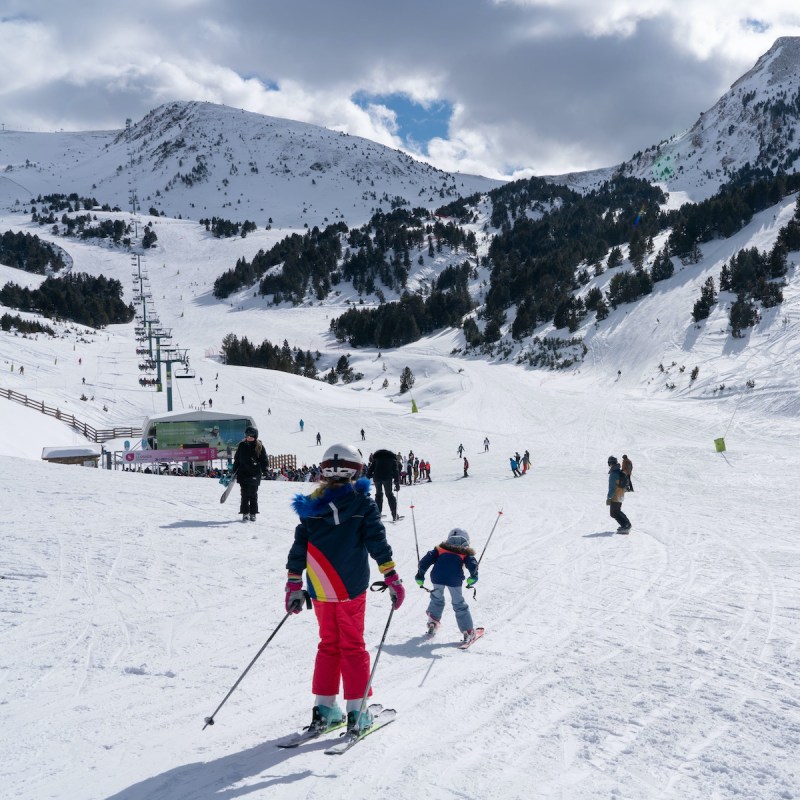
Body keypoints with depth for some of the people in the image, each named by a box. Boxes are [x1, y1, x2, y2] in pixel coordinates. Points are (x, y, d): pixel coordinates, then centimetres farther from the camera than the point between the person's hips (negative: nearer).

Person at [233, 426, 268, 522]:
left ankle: (253, 513, 13)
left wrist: (264, 470, -6)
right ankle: (245, 513, 5)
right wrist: (234, 471, 7)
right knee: (245, 494, -1)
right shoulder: (242, 445, 5)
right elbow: (236, 459, 10)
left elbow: (264, 459, 3)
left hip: (255, 474, -1)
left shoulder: (259, 446, 1)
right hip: (243, 473, 1)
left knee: (253, 494, 5)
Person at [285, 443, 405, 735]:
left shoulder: (311, 505, 5)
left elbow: (299, 546, 6)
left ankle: (324, 708, 15)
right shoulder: (362, 503, -5)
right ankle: (356, 712, 6)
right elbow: (377, 542, -9)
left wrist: (293, 585, 12)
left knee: (328, 645, 15)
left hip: (320, 590, 3)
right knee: (353, 647, 6)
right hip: (350, 588, -3)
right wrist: (392, 578, -4)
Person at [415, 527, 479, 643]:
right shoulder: (466, 553, 21)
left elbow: (426, 560, 17)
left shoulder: (440, 549, 26)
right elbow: (472, 565, 2)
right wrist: (473, 577, 9)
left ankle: (432, 621, 32)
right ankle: (468, 631, 14)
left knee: (437, 599, 30)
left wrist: (420, 574, 19)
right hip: (454, 580, -1)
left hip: (437, 577, 2)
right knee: (459, 604, 14)